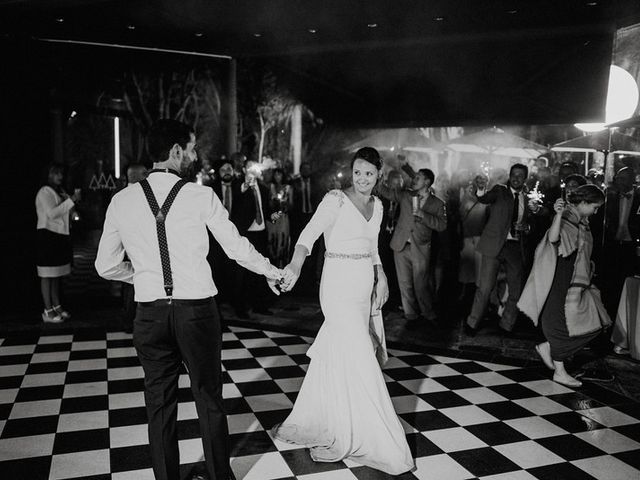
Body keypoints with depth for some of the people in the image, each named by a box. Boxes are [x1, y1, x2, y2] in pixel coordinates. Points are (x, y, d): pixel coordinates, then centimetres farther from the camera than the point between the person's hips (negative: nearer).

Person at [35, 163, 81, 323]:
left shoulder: (60, 192, 17)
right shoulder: (44, 192, -9)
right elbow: (52, 213, -23)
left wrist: (73, 198, 7)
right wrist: (71, 200, -23)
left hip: (61, 236, 9)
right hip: (48, 236, -9)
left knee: (57, 275, 13)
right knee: (47, 275, -5)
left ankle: (57, 307, 20)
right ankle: (48, 312, -1)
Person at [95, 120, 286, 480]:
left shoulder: (121, 201, 1)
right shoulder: (201, 196, -8)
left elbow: (106, 267, 7)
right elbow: (237, 247, -1)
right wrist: (271, 271, 16)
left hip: (150, 312, 3)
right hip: (197, 310, -2)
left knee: (160, 404, 16)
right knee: (209, 399, 14)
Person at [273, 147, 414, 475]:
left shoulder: (377, 205, 11)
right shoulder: (336, 200, -11)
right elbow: (310, 232, -25)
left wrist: (381, 277, 6)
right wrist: (295, 265, -42)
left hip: (366, 285, 7)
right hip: (340, 284, -7)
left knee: (336, 355, 16)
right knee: (358, 360, -5)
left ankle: (312, 421, 35)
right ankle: (371, 440, 7)